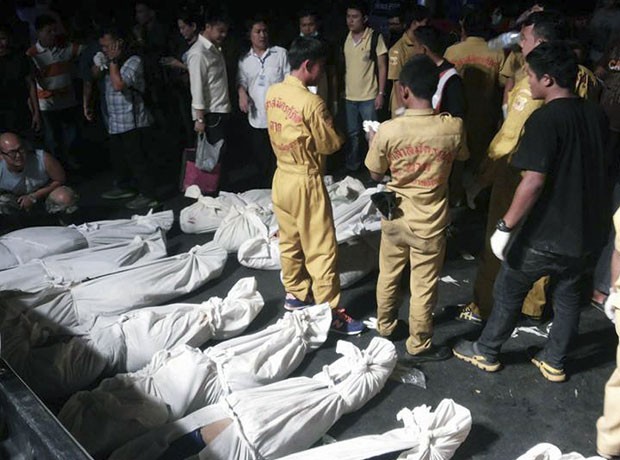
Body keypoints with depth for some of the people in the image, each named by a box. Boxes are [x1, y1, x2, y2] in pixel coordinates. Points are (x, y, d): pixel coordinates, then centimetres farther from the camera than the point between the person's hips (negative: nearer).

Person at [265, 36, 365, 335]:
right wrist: (335, 131, 4)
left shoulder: (272, 93, 1)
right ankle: (331, 312, 10)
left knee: (289, 241, 19)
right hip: (305, 183, -8)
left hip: (282, 177, 8)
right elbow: (331, 145, -14)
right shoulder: (312, 103, -23)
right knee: (321, 249, 1)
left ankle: (296, 294, 35)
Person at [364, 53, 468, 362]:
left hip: (394, 219, 1)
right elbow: (461, 158, 6)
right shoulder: (453, 127, -16)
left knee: (388, 276, 23)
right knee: (423, 288, 13)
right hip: (430, 224, -1)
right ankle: (419, 346, 30)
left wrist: (374, 142, 14)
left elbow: (376, 175, -2)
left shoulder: (388, 130, -18)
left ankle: (385, 326, 44)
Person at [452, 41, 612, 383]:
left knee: (508, 292, 13)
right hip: (589, 231, 7)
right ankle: (554, 362, 36)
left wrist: (505, 227, -20)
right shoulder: (597, 115, 3)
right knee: (569, 298, 21)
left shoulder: (544, 119, -20)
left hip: (547, 233, -6)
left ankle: (486, 353, 29)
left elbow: (534, 181, -26)